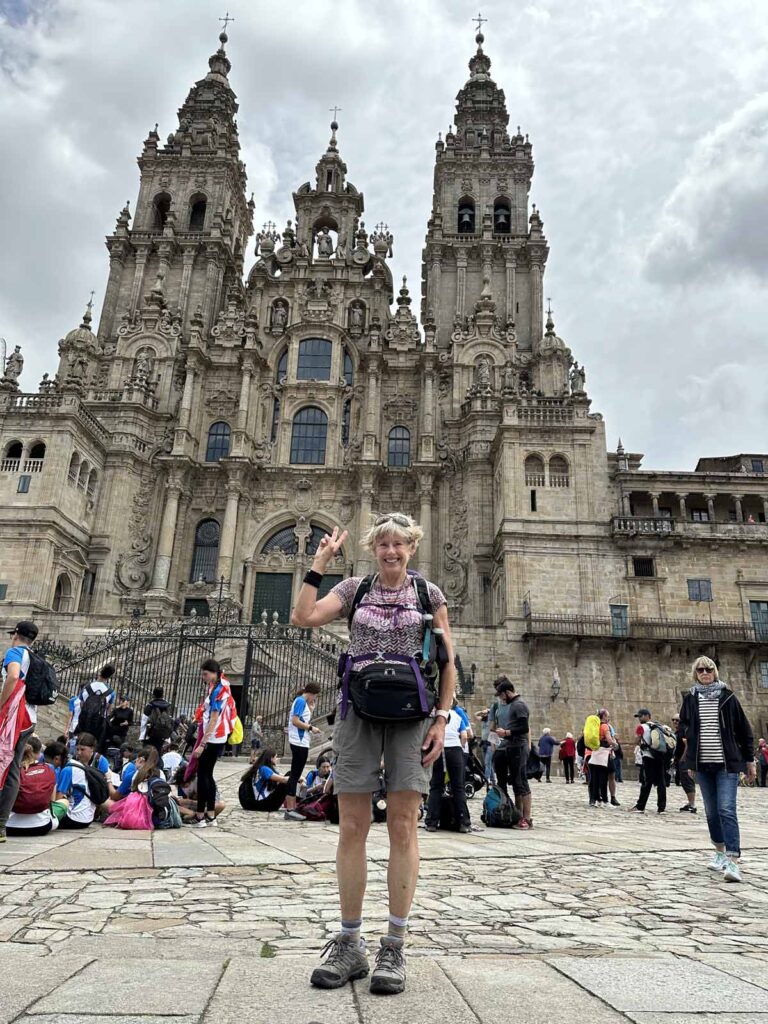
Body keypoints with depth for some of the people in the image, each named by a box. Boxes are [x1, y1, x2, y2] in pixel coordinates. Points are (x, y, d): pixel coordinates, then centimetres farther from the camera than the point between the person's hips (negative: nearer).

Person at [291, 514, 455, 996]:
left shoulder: (429, 593, 8)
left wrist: (442, 719, -2)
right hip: (358, 709, 2)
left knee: (403, 827, 0)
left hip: (410, 713, -1)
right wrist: (320, 563, -2)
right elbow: (303, 617, -2)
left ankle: (395, 947, 11)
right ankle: (349, 944, 16)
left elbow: (448, 662, 6)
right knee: (352, 827, 3)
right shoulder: (355, 588, 11)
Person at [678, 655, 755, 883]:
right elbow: (683, 726, 18)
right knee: (711, 811, 11)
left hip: (727, 762, -3)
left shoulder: (727, 696, 0)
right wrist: (687, 735, -1)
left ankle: (733, 861, -15)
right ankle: (720, 852, 28)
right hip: (702, 763, 3)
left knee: (727, 810, -14)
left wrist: (750, 760, 5)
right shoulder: (690, 698, 6)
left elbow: (744, 729, 4)